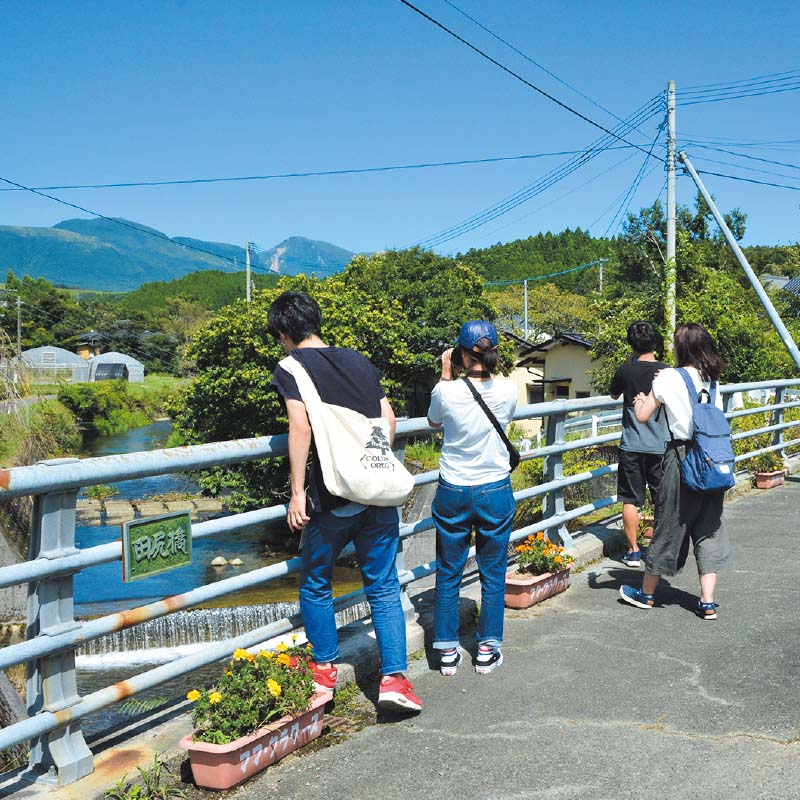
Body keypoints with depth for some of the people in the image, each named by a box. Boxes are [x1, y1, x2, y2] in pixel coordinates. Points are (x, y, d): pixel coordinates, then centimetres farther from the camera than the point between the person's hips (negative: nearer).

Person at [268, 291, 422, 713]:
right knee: (384, 588, 11)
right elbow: (388, 419, 11)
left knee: (315, 585, 18)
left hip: (332, 499, -4)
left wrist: (298, 492, -13)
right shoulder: (359, 361, 12)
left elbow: (301, 428, -15)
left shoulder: (292, 367, -3)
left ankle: (324, 671, 28)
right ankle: (394, 678, 5)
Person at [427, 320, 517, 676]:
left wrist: (446, 375, 8)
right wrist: (485, 369, 10)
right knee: (493, 574, 14)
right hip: (495, 492, 1)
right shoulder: (507, 390, -12)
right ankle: (487, 651, 22)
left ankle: (447, 651, 21)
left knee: (448, 574, 13)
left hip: (453, 493, 0)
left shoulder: (446, 391, -15)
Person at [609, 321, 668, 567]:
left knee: (631, 500, 6)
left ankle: (633, 551, 9)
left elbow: (613, 394, 16)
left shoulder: (626, 370, -4)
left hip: (631, 445, 0)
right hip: (660, 445, 0)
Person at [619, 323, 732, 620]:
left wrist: (641, 400, 18)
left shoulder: (669, 378, -7)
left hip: (682, 458, -4)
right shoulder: (712, 380, 8)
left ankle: (646, 593, 23)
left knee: (669, 526, 7)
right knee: (708, 529, 9)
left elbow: (642, 416, -6)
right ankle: (707, 602, 7)